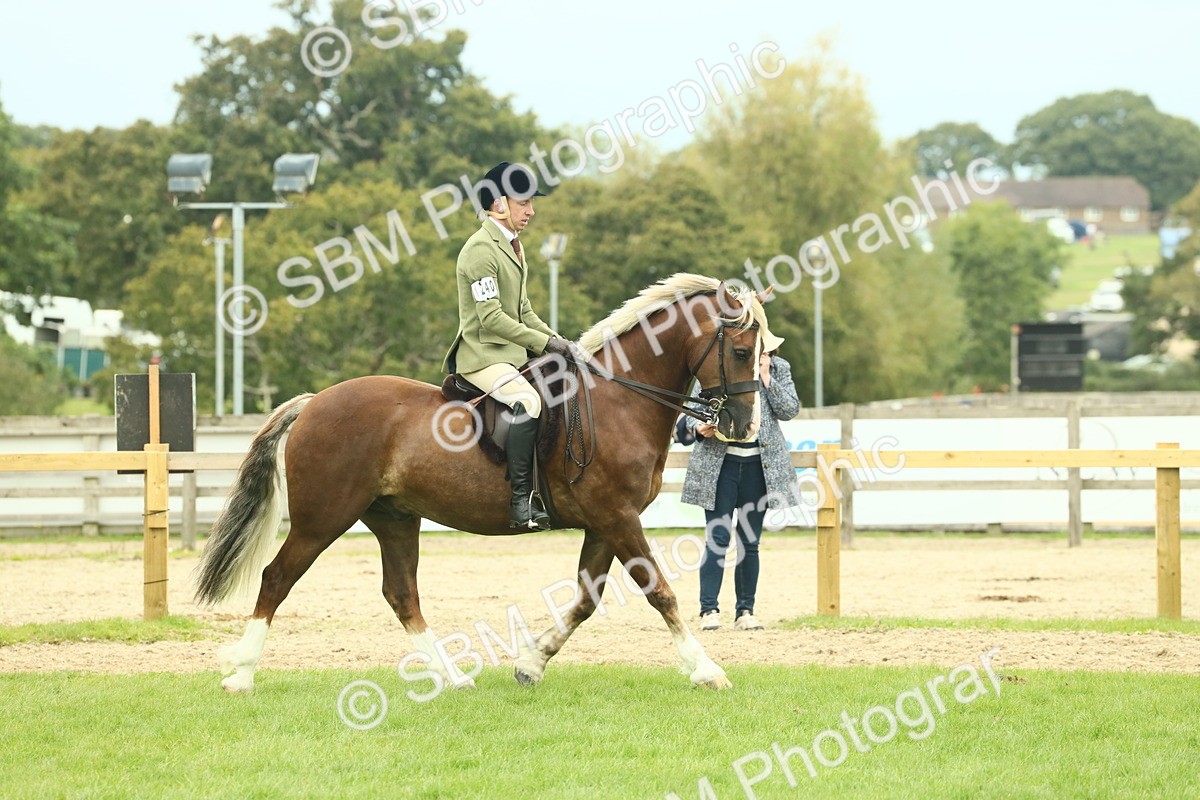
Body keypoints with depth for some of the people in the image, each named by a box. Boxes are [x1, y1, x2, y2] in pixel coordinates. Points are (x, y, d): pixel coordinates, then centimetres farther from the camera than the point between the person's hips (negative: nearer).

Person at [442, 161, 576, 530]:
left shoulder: (512, 245, 17)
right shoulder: (481, 250, -14)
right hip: (482, 354, -10)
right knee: (527, 402, -32)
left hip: (512, 350, 10)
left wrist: (553, 338, 6)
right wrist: (543, 342, -20)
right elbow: (491, 317, -21)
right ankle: (521, 502, -35)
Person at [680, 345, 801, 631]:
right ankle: (709, 610, -3)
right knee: (717, 539, -6)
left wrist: (766, 377, -11)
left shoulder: (779, 369, 5)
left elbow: (790, 410, -4)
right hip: (720, 462, -2)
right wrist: (699, 427, -18)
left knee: (750, 542, 6)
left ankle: (746, 611, 12)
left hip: (760, 465, 2)